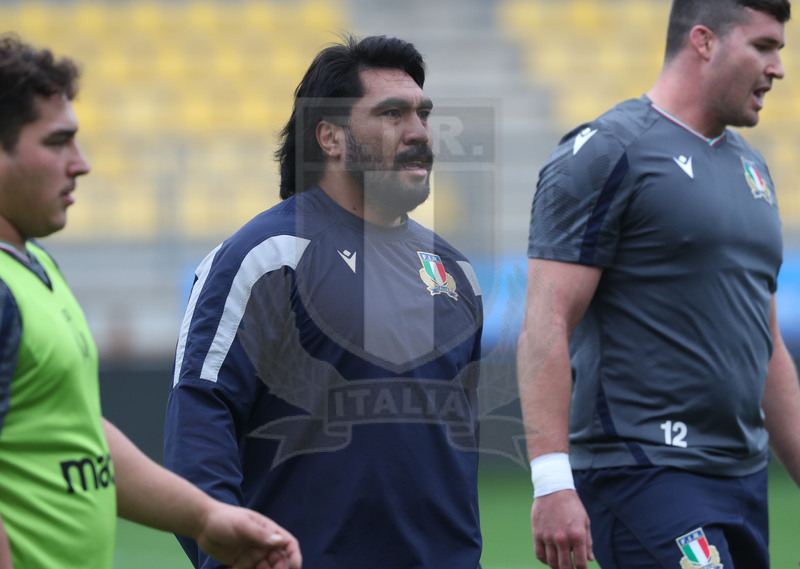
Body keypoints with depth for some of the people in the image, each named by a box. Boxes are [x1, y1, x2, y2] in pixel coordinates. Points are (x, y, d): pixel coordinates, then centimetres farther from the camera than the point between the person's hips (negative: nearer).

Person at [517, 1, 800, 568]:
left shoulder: (749, 166, 19)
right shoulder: (607, 154, -7)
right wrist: (553, 482, -22)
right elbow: (545, 325, -14)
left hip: (742, 477, 9)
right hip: (641, 474, -8)